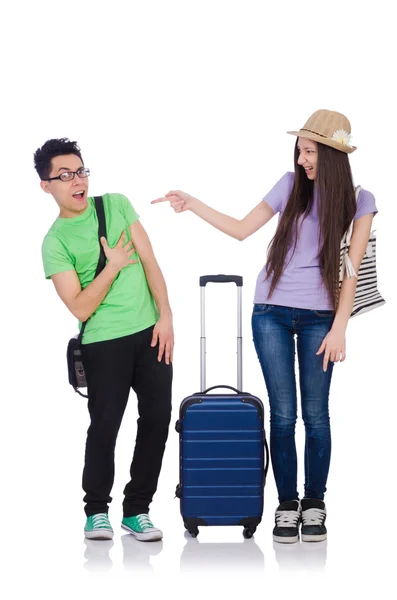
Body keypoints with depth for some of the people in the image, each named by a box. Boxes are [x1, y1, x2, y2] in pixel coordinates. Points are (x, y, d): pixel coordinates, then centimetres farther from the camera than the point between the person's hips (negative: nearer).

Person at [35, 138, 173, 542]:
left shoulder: (117, 204, 8)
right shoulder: (55, 242, -4)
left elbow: (149, 261, 5)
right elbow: (80, 308, -10)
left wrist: (165, 315, -2)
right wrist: (114, 265, -11)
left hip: (150, 332, 4)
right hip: (105, 342, -4)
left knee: (157, 418, 2)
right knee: (105, 425, -3)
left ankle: (136, 509, 15)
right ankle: (96, 511, 16)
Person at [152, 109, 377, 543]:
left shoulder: (358, 201, -1)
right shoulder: (292, 185, 4)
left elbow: (351, 269, -3)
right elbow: (241, 230, 10)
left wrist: (339, 328, -9)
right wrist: (193, 206, 3)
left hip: (319, 316, -1)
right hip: (271, 312, 1)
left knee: (315, 414, 1)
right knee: (283, 414, 1)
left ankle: (314, 505, 14)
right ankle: (287, 505, 9)